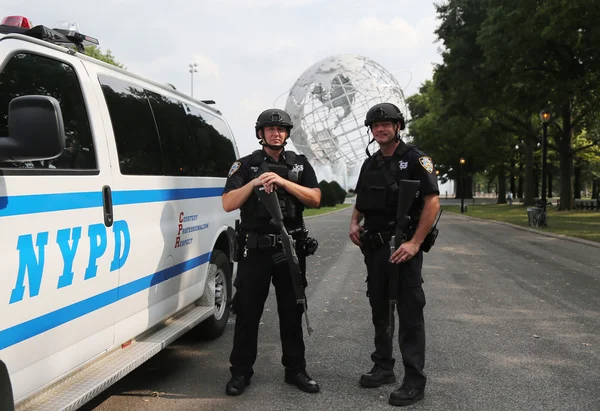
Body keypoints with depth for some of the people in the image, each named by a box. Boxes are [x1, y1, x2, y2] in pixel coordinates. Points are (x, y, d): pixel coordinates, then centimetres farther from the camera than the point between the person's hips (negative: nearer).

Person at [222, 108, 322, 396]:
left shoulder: (300, 164, 8)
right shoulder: (245, 165, 3)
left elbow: (315, 199, -4)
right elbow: (228, 204, -6)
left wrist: (282, 181, -15)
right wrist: (254, 183, -19)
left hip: (291, 249, 2)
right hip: (255, 250, -2)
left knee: (292, 312, 10)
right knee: (247, 312, 3)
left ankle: (295, 370, 22)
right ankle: (241, 372, 16)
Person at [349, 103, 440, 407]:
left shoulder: (415, 159, -7)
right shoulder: (370, 164, 13)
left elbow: (433, 202, -14)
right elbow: (361, 200, 24)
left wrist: (415, 243, -20)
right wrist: (354, 223, 2)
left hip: (403, 247, -7)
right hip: (373, 246, 7)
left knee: (410, 311, -5)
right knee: (379, 308, 14)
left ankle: (414, 380, 1)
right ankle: (383, 367, 28)